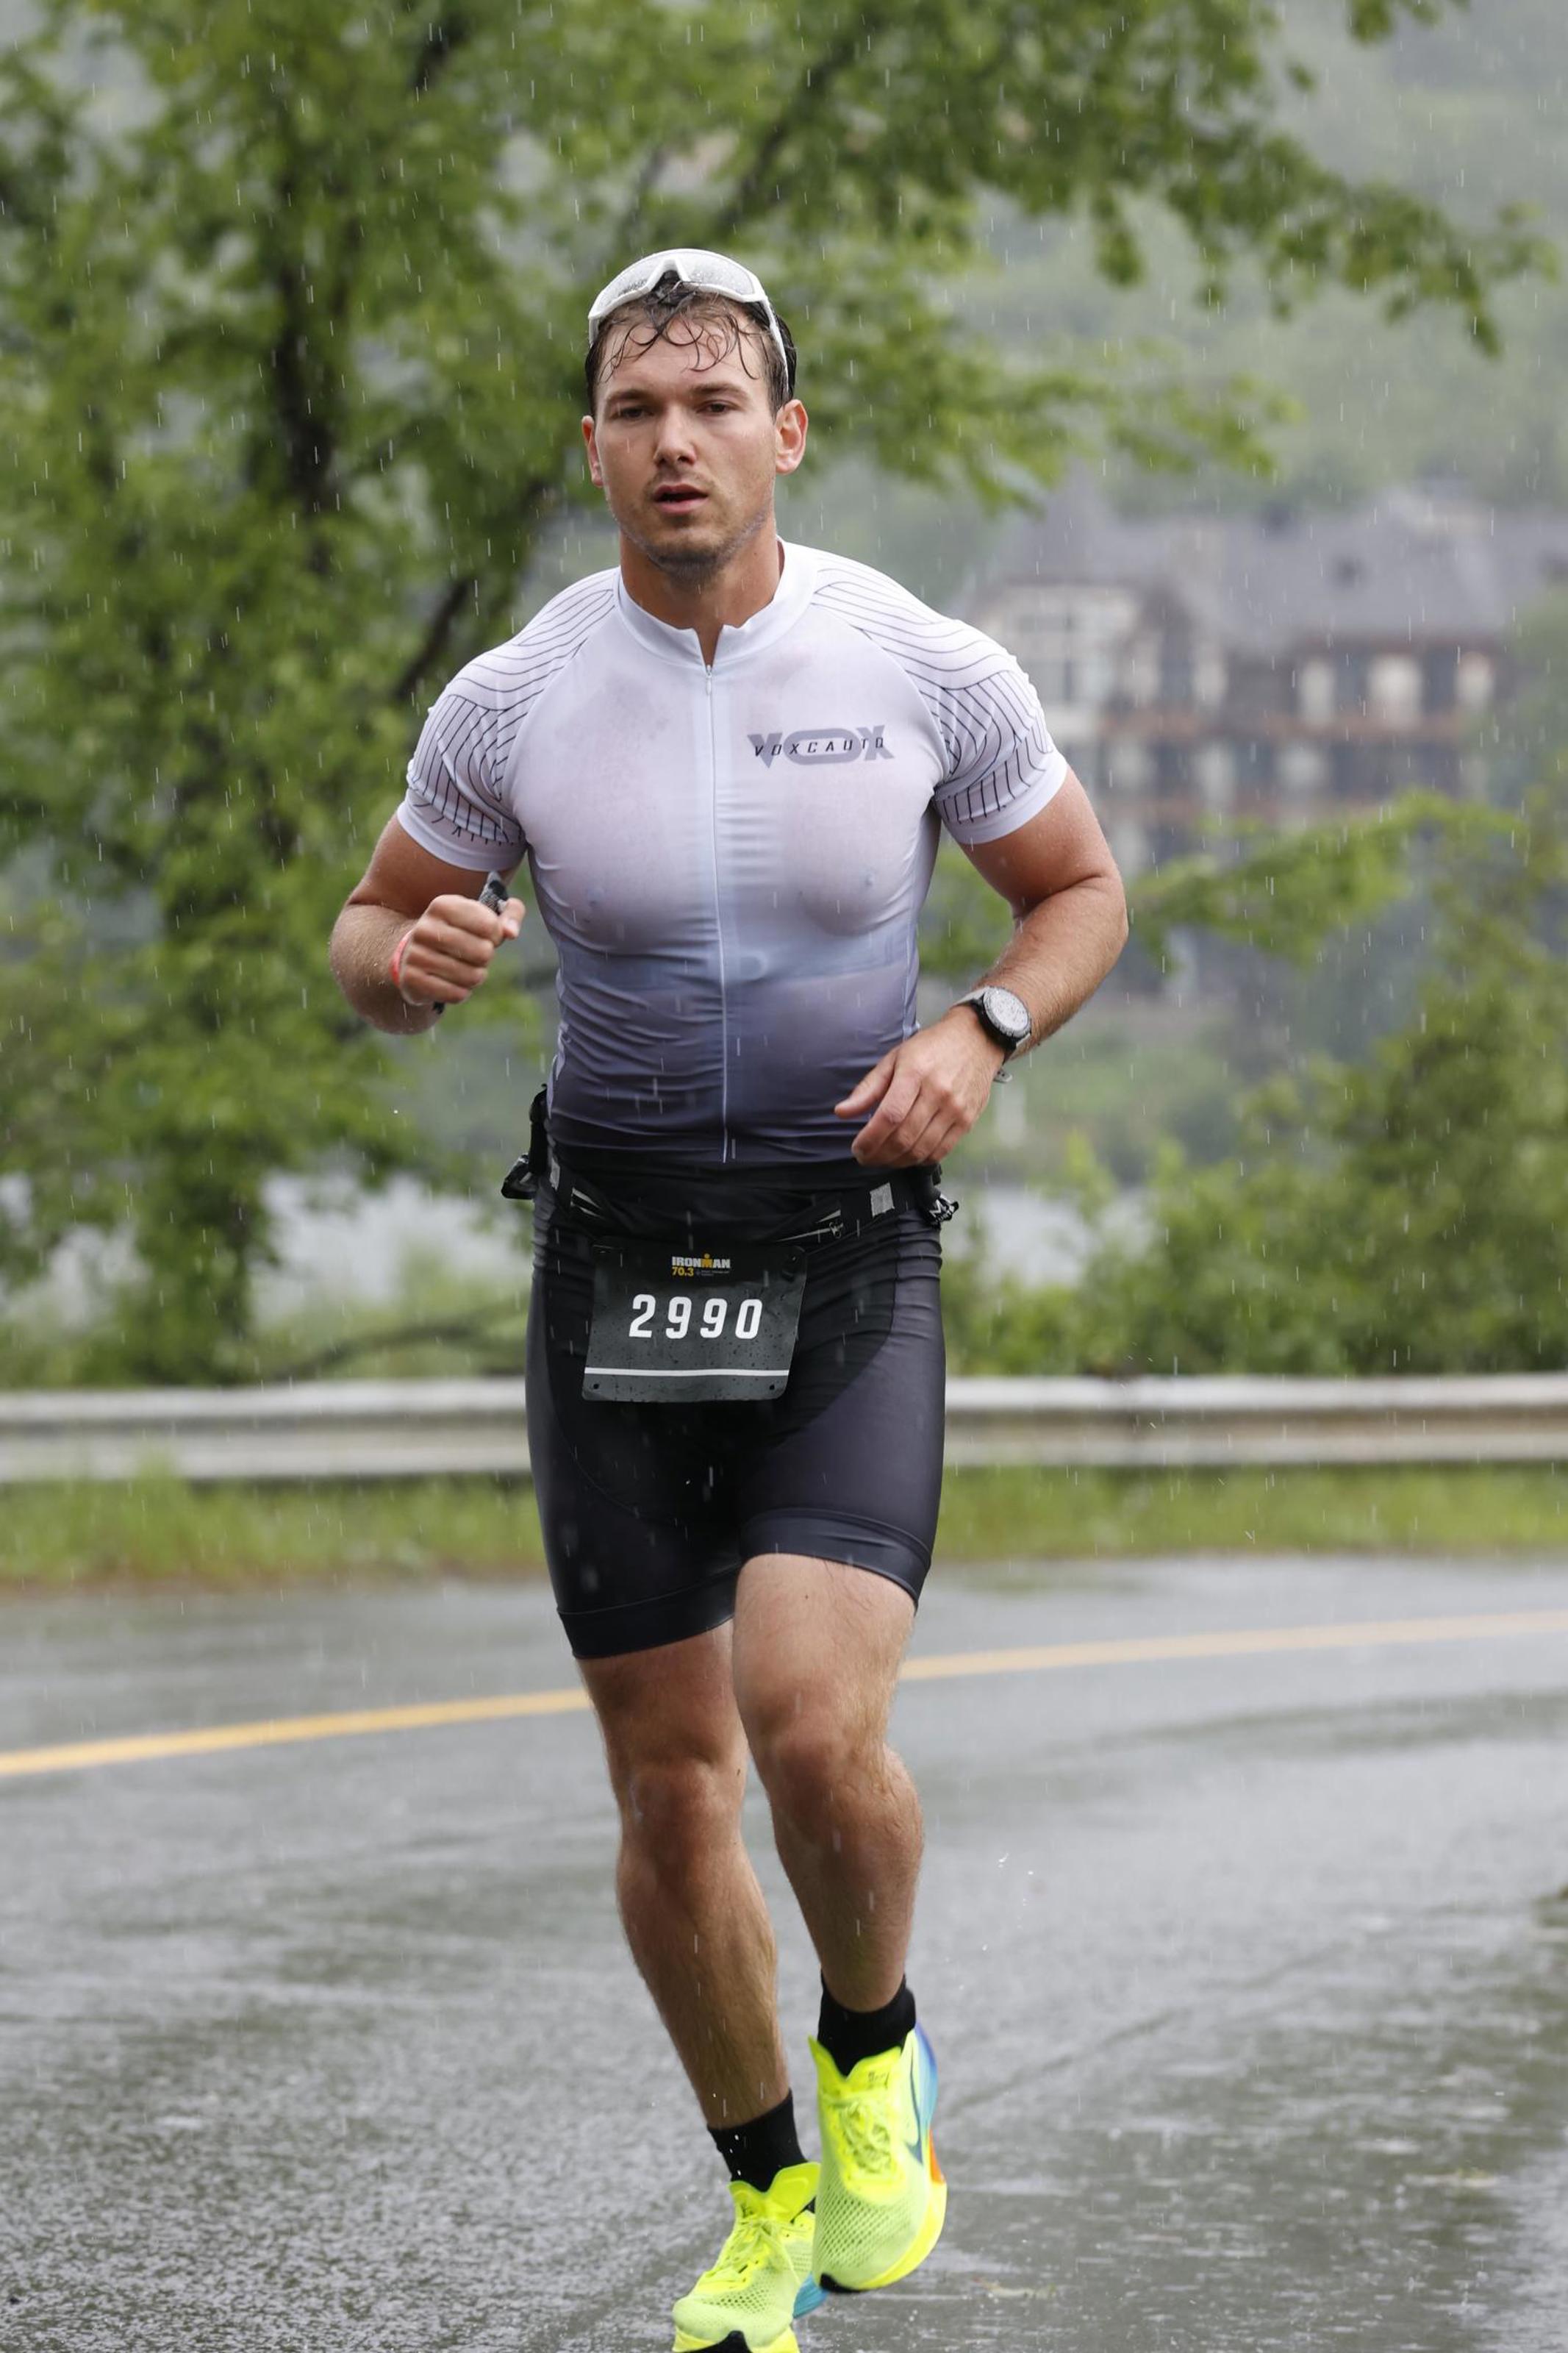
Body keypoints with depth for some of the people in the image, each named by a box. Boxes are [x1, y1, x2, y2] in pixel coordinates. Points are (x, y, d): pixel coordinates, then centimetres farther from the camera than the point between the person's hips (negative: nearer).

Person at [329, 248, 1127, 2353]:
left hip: (851, 1255, -2)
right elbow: (368, 937, 9)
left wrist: (983, 1032, -10)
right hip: (617, 1266, 2)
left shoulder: (927, 671, -5)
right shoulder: (512, 701, -4)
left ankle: (876, 2054, 11)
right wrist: (413, 961, -15)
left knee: (814, 1726, -21)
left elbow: (1084, 889, 10)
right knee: (670, 1782, 5)